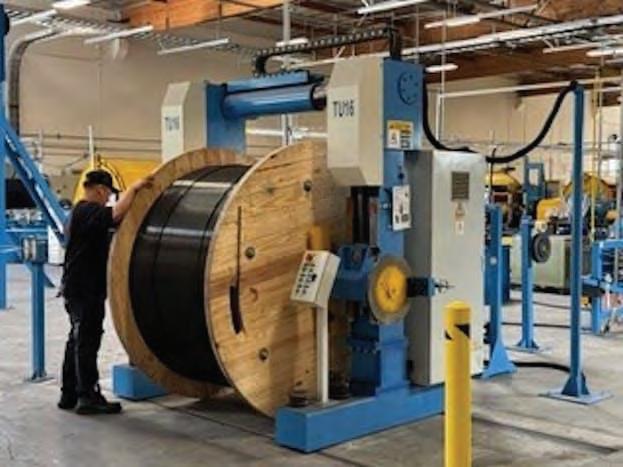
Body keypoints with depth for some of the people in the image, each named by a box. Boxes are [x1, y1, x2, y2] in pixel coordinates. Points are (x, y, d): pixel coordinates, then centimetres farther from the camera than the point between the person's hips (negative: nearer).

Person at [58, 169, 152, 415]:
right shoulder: (88, 211, -15)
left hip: (76, 286, 11)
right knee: (87, 341, -6)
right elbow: (116, 214, -35)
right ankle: (88, 396, -2)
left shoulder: (80, 212, 18)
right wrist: (134, 188, -25)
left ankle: (69, 394, 20)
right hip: (86, 289, -11)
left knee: (78, 340, 14)